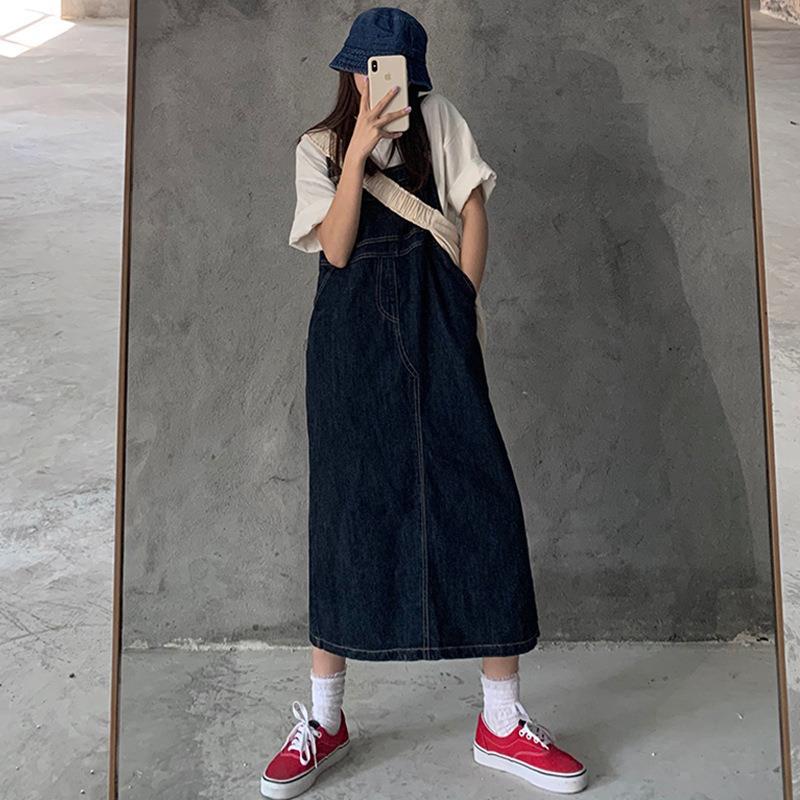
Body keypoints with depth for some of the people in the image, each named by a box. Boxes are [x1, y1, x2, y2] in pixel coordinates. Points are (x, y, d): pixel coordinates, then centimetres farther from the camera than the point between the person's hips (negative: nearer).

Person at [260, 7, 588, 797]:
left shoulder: (438, 118, 14)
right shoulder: (319, 146, 12)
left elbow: (473, 214, 8)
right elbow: (336, 250, -3)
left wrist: (461, 305, 0)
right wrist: (359, 147, -8)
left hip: (433, 323, 1)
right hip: (352, 328, 0)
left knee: (478, 500, -6)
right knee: (349, 507, 0)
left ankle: (502, 718, 9)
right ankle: (323, 717, 16)